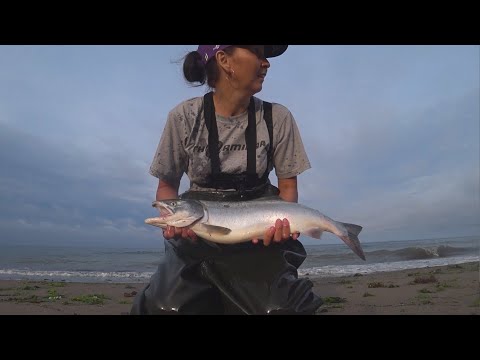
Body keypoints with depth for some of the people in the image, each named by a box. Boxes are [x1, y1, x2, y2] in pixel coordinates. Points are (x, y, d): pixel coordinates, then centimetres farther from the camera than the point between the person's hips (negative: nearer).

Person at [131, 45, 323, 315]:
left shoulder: (277, 118, -5)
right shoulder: (184, 116, -7)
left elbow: (288, 186, 1)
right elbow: (167, 185, 2)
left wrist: (282, 222, -20)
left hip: (259, 240, 1)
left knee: (281, 308, -17)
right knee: (167, 307, -13)